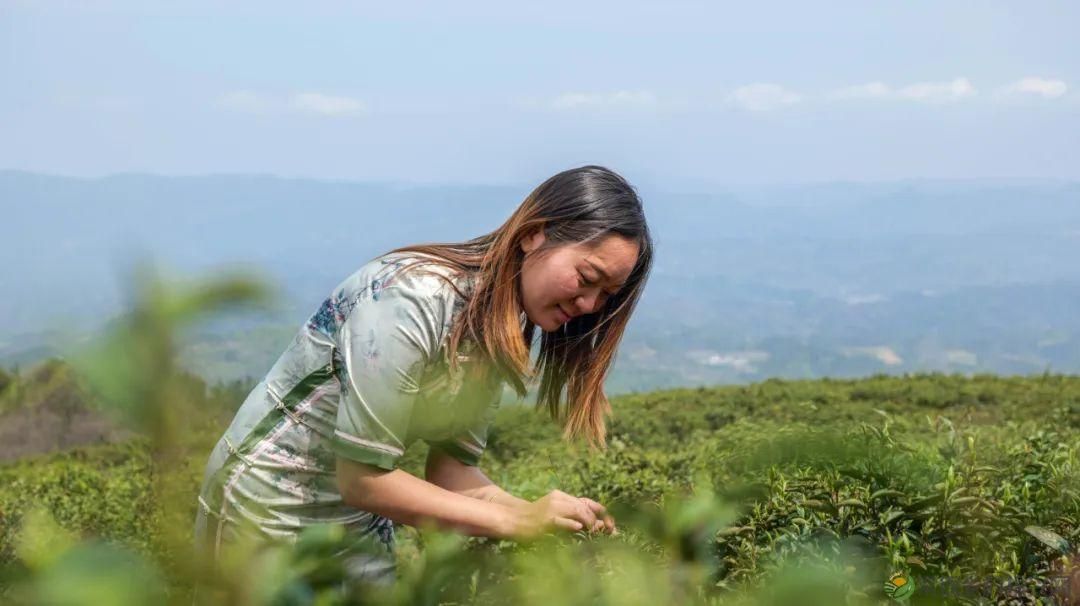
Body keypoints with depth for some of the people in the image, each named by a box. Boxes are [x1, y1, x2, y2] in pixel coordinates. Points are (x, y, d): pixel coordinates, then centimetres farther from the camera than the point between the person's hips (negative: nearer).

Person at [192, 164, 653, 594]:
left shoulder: (502, 328, -2)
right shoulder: (411, 298, -28)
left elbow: (451, 470, -2)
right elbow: (362, 477, -26)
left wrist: (542, 518, -19)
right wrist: (515, 521, -25)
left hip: (359, 524, 8)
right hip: (273, 511, -7)